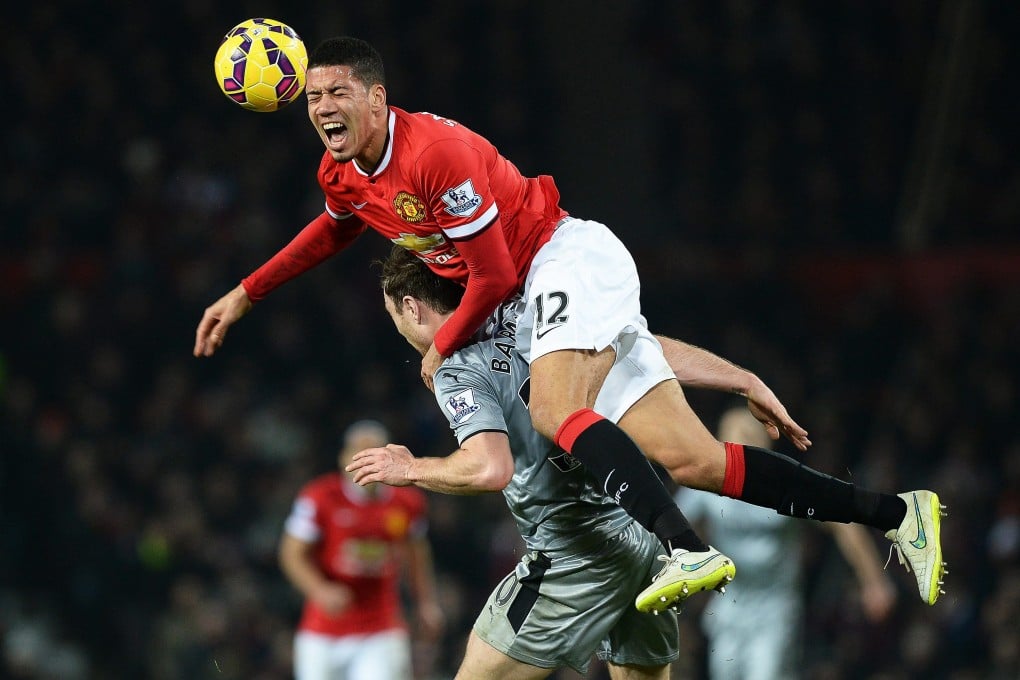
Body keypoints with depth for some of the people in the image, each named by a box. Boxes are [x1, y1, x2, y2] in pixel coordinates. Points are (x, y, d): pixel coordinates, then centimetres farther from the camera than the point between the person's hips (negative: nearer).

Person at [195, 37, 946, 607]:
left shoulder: (435, 151, -22)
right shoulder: (341, 175, 6)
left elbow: (494, 276, -18)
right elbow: (333, 230, 31)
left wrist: (441, 350, -5)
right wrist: (247, 293, 28)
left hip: (573, 258, -8)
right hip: (539, 299, 8)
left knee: (555, 412, -34)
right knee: (687, 459, -3)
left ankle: (689, 548, -50)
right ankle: (894, 512, -4)